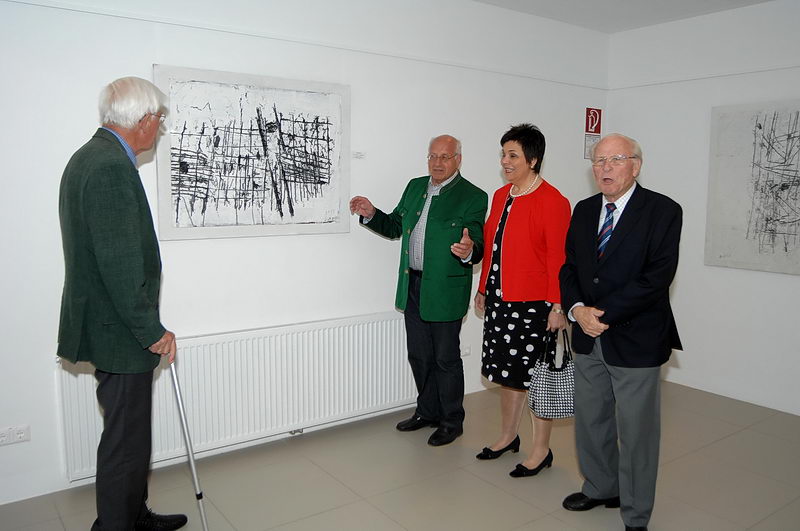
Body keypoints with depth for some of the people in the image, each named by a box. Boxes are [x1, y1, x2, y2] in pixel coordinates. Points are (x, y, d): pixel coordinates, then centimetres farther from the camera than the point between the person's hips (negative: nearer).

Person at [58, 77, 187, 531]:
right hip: (120, 334, -11)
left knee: (131, 430, 22)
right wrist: (152, 331, -17)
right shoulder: (113, 168, -22)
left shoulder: (89, 157, 12)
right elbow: (119, 265, -26)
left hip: (106, 324, 11)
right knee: (125, 438, 4)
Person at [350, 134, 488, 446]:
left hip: (444, 291, -6)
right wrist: (371, 215, -1)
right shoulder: (415, 187, 10)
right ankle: (428, 411, 37)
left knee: (446, 358, 6)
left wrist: (468, 251, -38)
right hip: (412, 288, 6)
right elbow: (395, 227, 17)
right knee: (419, 356, 17)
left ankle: (452, 421, 25)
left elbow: (476, 247, -14)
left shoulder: (473, 197, -10)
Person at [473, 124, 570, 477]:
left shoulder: (552, 201, -13)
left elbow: (558, 258, -15)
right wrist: (483, 289, 18)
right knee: (506, 371, 18)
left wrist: (558, 306, -17)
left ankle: (541, 450, 21)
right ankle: (508, 436, 35)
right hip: (499, 300, 7)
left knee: (536, 375, 4)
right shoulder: (500, 196, 10)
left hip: (533, 304, -7)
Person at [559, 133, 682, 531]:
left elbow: (657, 276, -17)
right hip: (588, 337, 6)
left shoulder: (663, 211, -9)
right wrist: (577, 309, -10)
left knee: (636, 431, 6)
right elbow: (568, 266, 8)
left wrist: (605, 314, -18)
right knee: (590, 420, 18)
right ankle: (600, 488, 41)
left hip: (635, 340, -5)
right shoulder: (584, 211, 9)